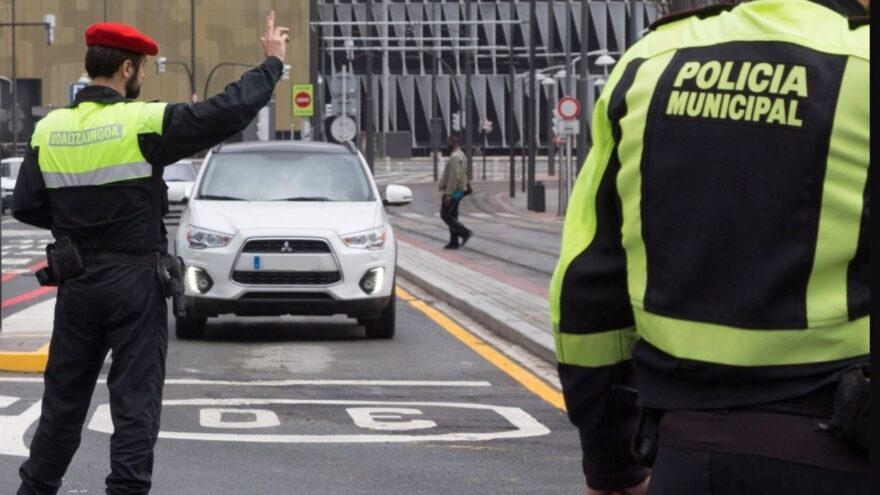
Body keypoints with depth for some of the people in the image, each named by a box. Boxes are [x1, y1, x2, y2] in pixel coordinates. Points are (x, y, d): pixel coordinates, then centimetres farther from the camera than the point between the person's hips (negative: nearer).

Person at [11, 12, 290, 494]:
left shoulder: (49, 129, -1)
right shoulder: (143, 123, -14)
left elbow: (25, 206, 3)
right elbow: (230, 111, -15)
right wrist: (272, 61, -3)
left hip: (76, 282, 5)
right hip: (135, 281, -5)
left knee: (64, 396, 16)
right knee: (135, 401, 2)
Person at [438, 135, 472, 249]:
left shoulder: (455, 157, -19)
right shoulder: (461, 156, 14)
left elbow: (454, 177, -25)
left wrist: (448, 194, -25)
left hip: (452, 191, -10)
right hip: (459, 191, 10)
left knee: (445, 215, -5)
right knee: (452, 215, 11)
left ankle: (464, 232, -12)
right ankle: (454, 242, 9)